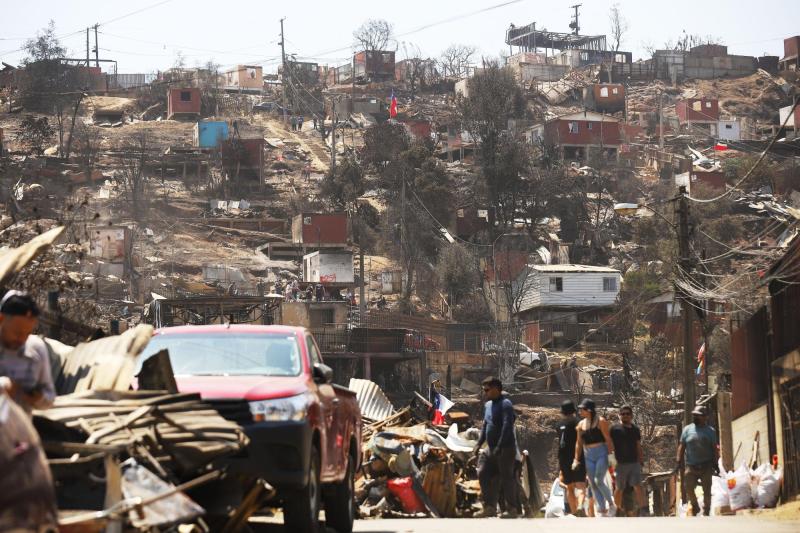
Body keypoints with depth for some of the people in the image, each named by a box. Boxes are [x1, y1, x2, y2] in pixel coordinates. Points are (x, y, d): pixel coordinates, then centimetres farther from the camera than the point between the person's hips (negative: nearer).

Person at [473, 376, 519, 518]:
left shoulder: (505, 404, -12)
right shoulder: (488, 405, 15)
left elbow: (507, 426, -21)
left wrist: (499, 447, -26)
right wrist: (479, 444, 13)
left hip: (505, 448, -9)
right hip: (491, 448, 9)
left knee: (507, 477, -4)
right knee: (483, 474, 5)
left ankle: (512, 509, 2)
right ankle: (490, 507, 10)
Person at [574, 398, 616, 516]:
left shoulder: (600, 421, -6)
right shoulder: (581, 424, 10)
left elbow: (608, 439, -11)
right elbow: (579, 443, 13)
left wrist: (611, 454, -18)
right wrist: (576, 459, 10)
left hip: (602, 454, -6)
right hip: (589, 457, 6)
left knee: (599, 481, -17)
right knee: (593, 484, 2)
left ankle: (611, 503, 3)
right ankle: (602, 511, 7)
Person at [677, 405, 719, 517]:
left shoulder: (710, 431, 6)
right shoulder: (687, 429, 9)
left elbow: (715, 448, 5)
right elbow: (681, 446, 9)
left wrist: (716, 463, -3)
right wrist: (679, 461, 1)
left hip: (706, 466, -1)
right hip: (691, 466, 1)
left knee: (707, 490, 1)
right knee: (688, 487, -10)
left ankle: (706, 512, 13)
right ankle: (695, 506, 13)